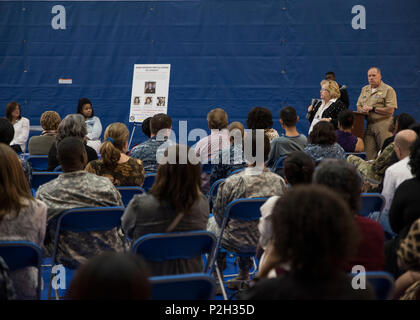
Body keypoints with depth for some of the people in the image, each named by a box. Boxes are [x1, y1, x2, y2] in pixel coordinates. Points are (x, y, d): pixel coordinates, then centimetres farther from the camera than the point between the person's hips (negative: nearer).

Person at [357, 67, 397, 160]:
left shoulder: (388, 90, -2)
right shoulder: (364, 89, 19)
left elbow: (390, 110, -10)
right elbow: (358, 106, 19)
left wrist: (372, 108, -10)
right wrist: (363, 110, -5)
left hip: (383, 125, -5)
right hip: (368, 125, 6)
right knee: (369, 155, 2)